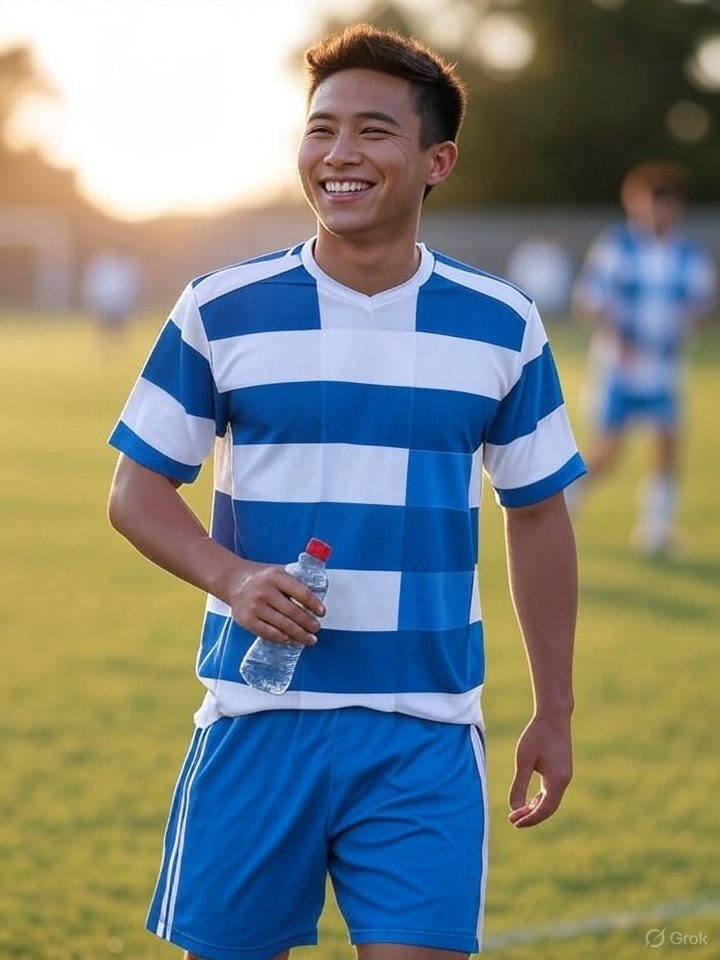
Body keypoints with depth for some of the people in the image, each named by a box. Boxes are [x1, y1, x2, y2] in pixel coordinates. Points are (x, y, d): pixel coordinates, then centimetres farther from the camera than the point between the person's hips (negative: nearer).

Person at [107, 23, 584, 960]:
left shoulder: (504, 326, 4)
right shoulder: (220, 311, 0)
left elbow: (538, 518, 11)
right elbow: (138, 490, 4)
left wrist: (554, 715, 10)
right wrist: (230, 577, -16)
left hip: (425, 739, 0)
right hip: (255, 722, 0)